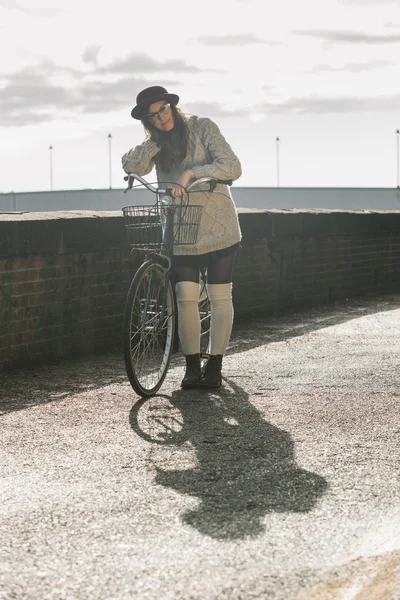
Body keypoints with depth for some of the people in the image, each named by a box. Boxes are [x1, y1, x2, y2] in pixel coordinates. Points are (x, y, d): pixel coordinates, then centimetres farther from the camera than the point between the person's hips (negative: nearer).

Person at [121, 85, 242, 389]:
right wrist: (157, 140, -15)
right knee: (186, 298, -6)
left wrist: (191, 173, -28)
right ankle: (192, 367, 5)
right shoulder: (157, 145, 7)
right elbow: (132, 165, -12)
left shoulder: (203, 128, -6)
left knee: (220, 298, 0)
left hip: (219, 227, -3)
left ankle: (215, 367, 8)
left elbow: (232, 167, -17)